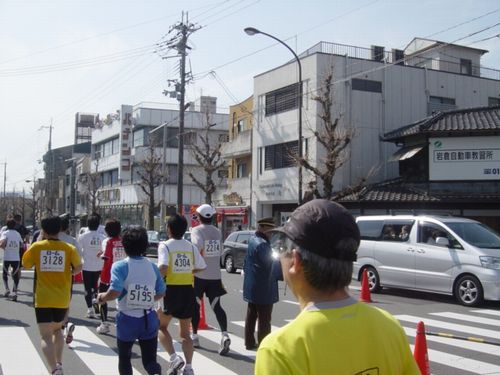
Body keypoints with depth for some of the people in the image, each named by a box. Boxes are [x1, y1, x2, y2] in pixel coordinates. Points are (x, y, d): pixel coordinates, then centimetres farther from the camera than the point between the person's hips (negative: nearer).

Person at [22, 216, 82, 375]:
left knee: (46, 337, -1)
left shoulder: (36, 247, -4)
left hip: (43, 299, -2)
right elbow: (78, 268, -6)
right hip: (62, 299, 2)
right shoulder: (69, 248, -4)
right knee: (57, 329, 26)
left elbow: (25, 264, 10)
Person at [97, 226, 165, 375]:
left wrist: (102, 297, -4)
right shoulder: (152, 266, 1)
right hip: (148, 319, 3)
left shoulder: (120, 266, -13)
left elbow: (114, 292, -24)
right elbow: (161, 293, 5)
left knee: (124, 358, 21)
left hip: (127, 319, -3)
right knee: (150, 361, 9)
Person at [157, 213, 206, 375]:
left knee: (161, 326, 16)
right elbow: (201, 267, 5)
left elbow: (163, 268, -23)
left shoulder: (165, 245, -9)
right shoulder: (191, 246, 4)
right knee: (185, 333, 16)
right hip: (188, 291, 4)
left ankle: (174, 358, -3)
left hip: (171, 291, -4)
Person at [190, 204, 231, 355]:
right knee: (216, 306, 2)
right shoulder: (218, 232, 9)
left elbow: (198, 244, -27)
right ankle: (224, 335, -18)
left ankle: (194, 336, 22)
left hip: (199, 275, -3)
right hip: (215, 275, 4)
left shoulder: (197, 230, -8)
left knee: (195, 305, 13)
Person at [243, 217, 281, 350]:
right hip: (263, 288, -10)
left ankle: (250, 342, 27)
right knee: (264, 319, -2)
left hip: (252, 286, 10)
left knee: (251, 315, 18)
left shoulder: (253, 240, 9)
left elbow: (246, 262, 18)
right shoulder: (262, 244, -23)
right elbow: (271, 264, -22)